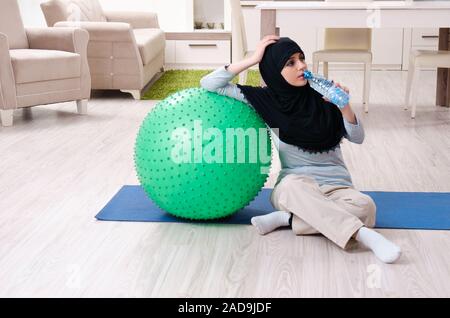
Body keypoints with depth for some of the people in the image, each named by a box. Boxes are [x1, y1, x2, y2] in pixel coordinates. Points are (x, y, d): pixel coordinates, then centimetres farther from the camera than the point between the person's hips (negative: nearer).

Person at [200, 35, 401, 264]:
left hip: (336, 186, 2)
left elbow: (357, 138, 4)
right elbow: (209, 85, -3)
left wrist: (344, 106, -15)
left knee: (365, 206, -33)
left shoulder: (321, 96, 2)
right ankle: (365, 235, -43)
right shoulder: (265, 99, 0)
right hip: (293, 187, -1)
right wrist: (253, 59, -9)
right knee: (294, 185, -39)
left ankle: (286, 218, -25)